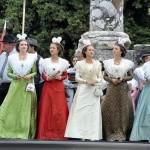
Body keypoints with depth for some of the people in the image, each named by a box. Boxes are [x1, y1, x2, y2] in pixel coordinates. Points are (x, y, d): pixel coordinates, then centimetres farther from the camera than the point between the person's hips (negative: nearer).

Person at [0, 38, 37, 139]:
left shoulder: (32, 58, 7)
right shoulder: (12, 58, 6)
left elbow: (35, 72, 9)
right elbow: (9, 73, 8)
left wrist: (30, 75, -11)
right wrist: (15, 76, -11)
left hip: (28, 86, 0)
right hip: (16, 85, 0)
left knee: (26, 108, 0)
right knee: (12, 107, -6)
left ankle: (25, 132, 6)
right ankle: (10, 130, 0)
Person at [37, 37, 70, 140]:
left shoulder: (63, 62, 5)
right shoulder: (45, 61, 7)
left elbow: (65, 75, 8)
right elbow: (43, 75, 9)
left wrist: (59, 77, -12)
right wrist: (47, 78, -11)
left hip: (59, 87, -1)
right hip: (48, 87, 1)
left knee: (60, 110, -4)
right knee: (46, 109, -4)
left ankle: (59, 134, 3)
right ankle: (46, 134, 1)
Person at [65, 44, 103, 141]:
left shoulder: (98, 63, 10)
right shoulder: (80, 63, 4)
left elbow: (100, 77, 10)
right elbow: (77, 77, 0)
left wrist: (96, 81, -11)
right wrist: (86, 81, -14)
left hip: (94, 90, 2)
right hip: (83, 90, -2)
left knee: (93, 112, -1)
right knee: (81, 111, -6)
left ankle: (92, 135, 4)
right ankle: (81, 134, -3)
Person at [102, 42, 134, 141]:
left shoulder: (127, 63, 4)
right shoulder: (108, 62, 8)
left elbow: (130, 76, 4)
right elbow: (105, 76, 9)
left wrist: (122, 79, -12)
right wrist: (111, 79, -9)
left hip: (123, 89, -1)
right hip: (111, 88, 1)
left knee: (123, 110, -3)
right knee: (111, 110, -4)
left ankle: (122, 134, 3)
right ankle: (111, 134, 1)